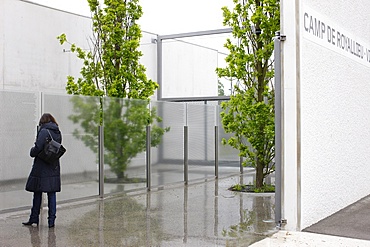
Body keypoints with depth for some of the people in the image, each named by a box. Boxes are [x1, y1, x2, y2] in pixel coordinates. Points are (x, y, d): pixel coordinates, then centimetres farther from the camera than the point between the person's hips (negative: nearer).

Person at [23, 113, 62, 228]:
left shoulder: (44, 131, -12)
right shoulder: (58, 132, 8)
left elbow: (38, 147, -19)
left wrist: (32, 152, -1)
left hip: (41, 168, -5)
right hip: (54, 167, 6)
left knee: (38, 193, 6)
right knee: (52, 193, 7)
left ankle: (34, 218, 15)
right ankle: (52, 220, 6)